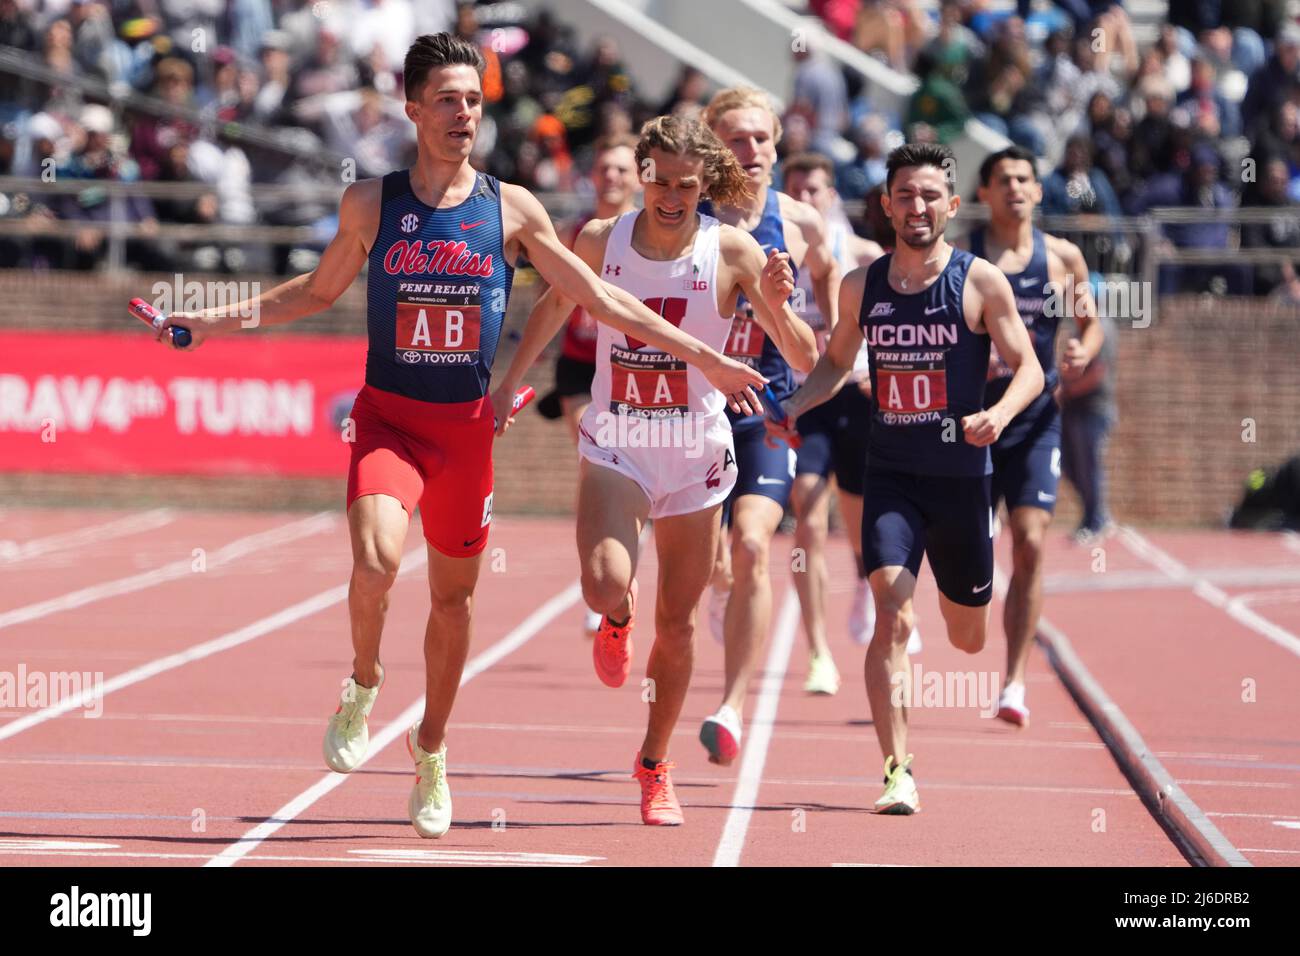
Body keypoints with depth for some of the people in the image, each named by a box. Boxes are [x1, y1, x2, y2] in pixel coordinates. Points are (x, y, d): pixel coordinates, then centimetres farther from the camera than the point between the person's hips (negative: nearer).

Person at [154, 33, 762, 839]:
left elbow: (601, 300, 5)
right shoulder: (370, 204, -1)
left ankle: (432, 748, 33)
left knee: (454, 594, 12)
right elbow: (318, 291, 15)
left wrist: (706, 358, 4)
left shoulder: (512, 210, -1)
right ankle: (364, 685, 4)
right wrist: (216, 321, 9)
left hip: (467, 424, 2)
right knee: (375, 563, -26)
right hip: (388, 417, -2)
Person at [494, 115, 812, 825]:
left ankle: (655, 765, 27)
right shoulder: (599, 241, -4)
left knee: (676, 622, 6)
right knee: (604, 585, -24)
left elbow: (804, 357, -10)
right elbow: (557, 303, 17)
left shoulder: (732, 251, -9)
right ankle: (619, 619, 15)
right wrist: (509, 384, 18)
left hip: (695, 453, 0)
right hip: (612, 446, 0)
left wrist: (776, 306, -30)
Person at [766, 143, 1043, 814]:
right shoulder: (861, 286, 4)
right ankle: (898, 771, -18)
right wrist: (793, 407, 0)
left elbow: (1028, 368, -4)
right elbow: (837, 362, 18)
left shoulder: (981, 282, -5)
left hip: (960, 477, -1)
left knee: (966, 638, 15)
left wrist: (1001, 413, -25)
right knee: (891, 615, -19)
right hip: (890, 475, 1)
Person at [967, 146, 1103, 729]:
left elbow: (1090, 322, 15)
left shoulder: (1062, 258, 3)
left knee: (1030, 544, -12)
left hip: (1035, 422, 0)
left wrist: (1084, 352, -7)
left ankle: (1015, 680, -9)